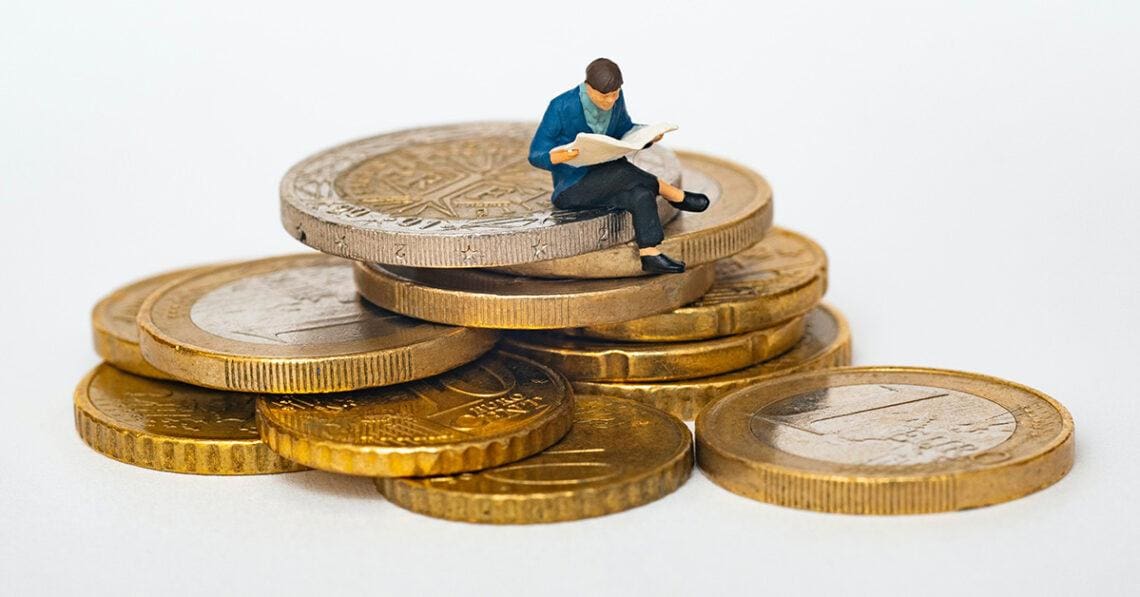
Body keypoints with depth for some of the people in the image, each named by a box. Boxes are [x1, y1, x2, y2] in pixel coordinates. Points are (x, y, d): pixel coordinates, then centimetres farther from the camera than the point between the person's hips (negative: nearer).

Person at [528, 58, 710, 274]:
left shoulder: (616, 100, -3)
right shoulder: (561, 107, -19)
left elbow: (625, 131, 17)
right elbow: (536, 155, -15)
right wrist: (557, 157, -39)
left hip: (606, 182, 5)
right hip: (571, 189, -5)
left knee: (641, 194, -28)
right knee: (620, 170, -31)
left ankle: (650, 255, -35)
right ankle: (676, 196, -14)